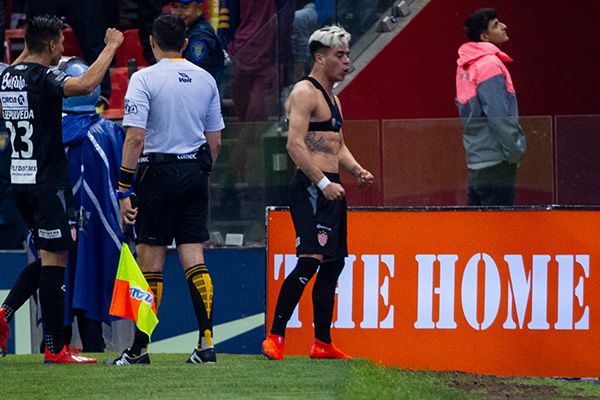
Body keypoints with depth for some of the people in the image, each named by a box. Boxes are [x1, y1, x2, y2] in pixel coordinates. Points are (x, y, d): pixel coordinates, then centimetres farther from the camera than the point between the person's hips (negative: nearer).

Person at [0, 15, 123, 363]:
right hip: (48, 181, -9)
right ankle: (56, 348, -3)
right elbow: (85, 84, -34)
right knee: (55, 259, -4)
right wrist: (111, 47, -22)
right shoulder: (43, 79, -16)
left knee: (49, 256, 19)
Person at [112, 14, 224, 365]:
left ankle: (140, 348, 4)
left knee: (151, 262, 0)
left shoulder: (145, 79, -8)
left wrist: (124, 190, -11)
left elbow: (135, 138, -14)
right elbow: (215, 141, 10)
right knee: (194, 260, 4)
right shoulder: (206, 80, 7)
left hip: (159, 173, -4)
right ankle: (207, 343, -3)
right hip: (195, 172, 4)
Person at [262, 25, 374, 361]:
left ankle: (323, 343, 16)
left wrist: (358, 171, 9)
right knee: (310, 261, -18)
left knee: (334, 263, 11)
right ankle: (275, 337, -16)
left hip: (330, 188, 10)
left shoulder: (332, 98, 21)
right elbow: (295, 145, -19)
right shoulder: (305, 93, -10)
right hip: (311, 189, -10)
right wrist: (323, 183, -24)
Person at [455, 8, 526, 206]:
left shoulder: (465, 67, 14)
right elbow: (499, 116, -18)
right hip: (496, 165, -9)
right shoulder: (489, 64, -12)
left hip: (476, 162, 9)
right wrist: (516, 151, -11)